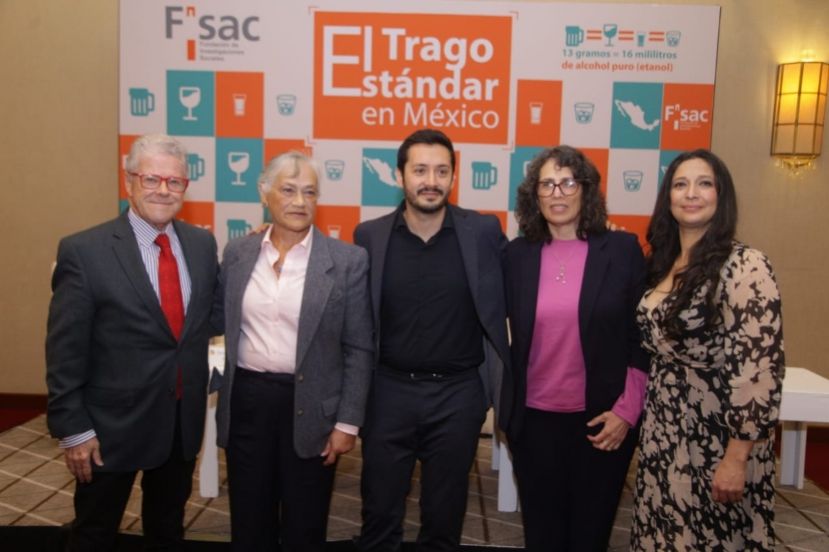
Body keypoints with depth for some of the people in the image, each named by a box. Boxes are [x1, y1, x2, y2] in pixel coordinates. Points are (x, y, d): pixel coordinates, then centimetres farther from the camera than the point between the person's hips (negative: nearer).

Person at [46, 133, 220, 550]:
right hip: (114, 423, -4)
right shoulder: (84, 251, -14)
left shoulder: (202, 243, 0)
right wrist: (73, 429, -12)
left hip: (185, 420, 4)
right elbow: (65, 351, -12)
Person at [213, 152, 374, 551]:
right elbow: (222, 323, 11)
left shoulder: (348, 260, -8)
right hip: (246, 400, 3)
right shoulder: (237, 253, 2)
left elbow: (359, 349, -6)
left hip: (309, 406, -3)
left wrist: (348, 422, -8)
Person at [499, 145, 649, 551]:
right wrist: (506, 405, 3)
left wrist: (627, 411, -9)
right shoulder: (517, 254, 0)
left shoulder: (622, 250, -5)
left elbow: (643, 338, -4)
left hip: (602, 420, -1)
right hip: (533, 419, 2)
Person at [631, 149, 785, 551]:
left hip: (715, 438, -6)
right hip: (662, 433, 6)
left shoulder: (745, 266, -16)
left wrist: (736, 458, -19)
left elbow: (761, 368, -20)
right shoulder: (663, 262, 5)